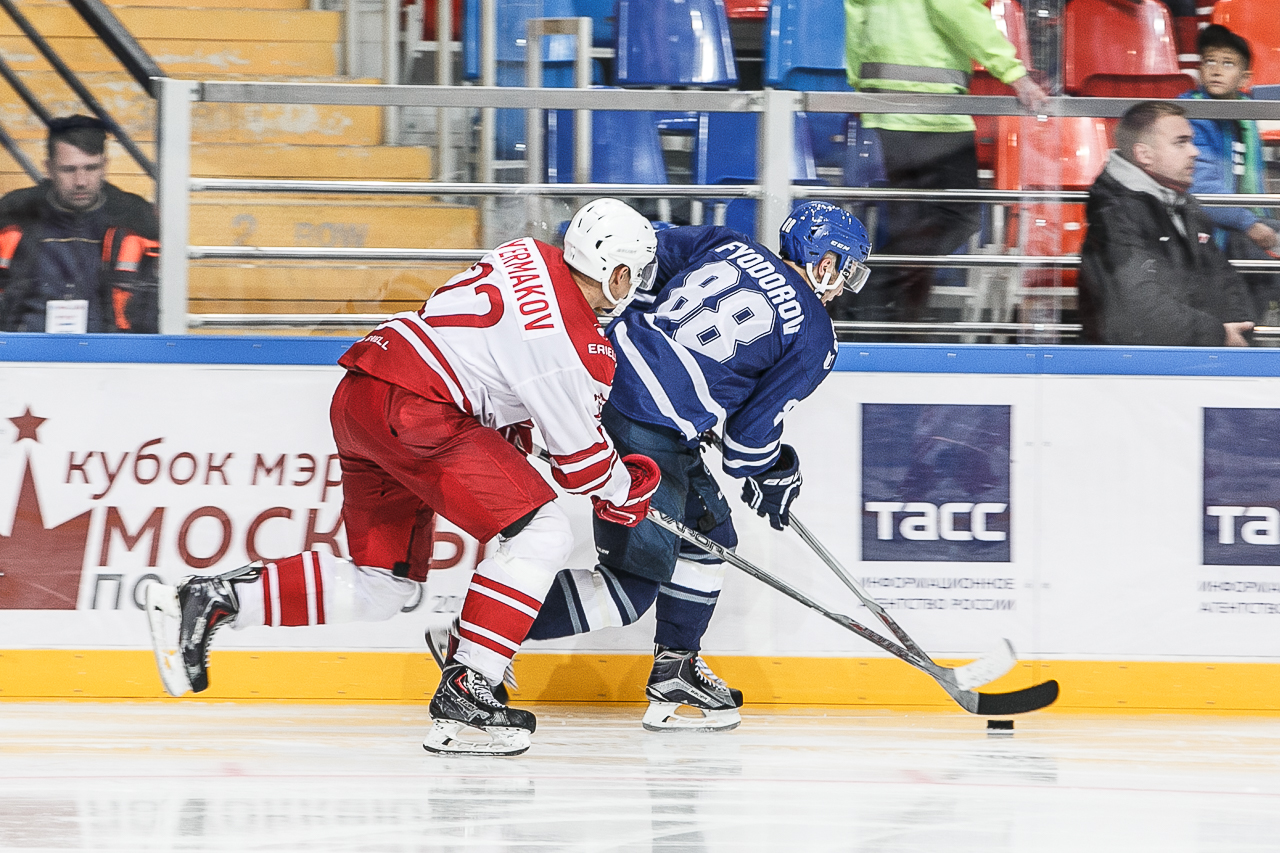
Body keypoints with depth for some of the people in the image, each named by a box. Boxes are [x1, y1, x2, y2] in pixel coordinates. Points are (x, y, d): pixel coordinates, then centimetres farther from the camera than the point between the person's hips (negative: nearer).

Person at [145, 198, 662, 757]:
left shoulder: (528, 256, 13)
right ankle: (463, 695, -11)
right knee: (541, 536, -7)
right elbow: (581, 461, -1)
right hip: (413, 410, -9)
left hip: (357, 396, 9)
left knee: (380, 585, 15)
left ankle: (208, 601, 10)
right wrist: (629, 491, 19)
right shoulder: (580, 350, -12)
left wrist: (509, 427, 32)